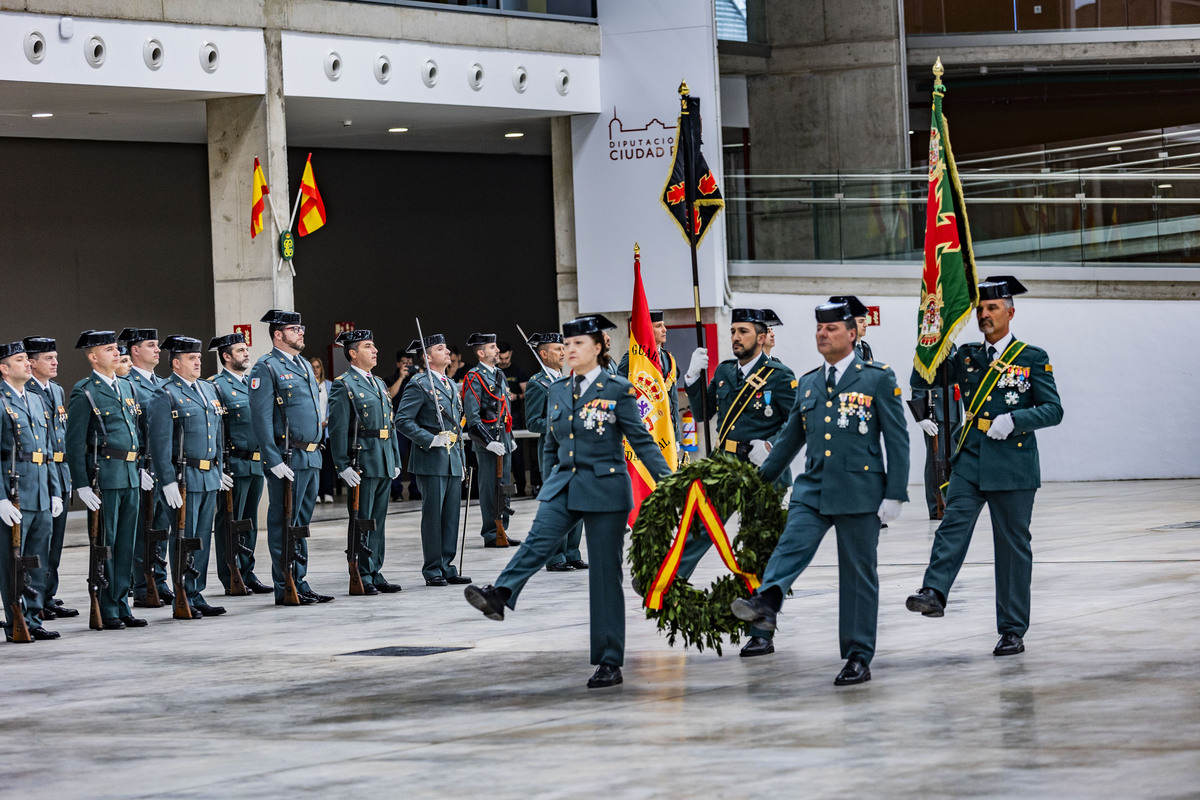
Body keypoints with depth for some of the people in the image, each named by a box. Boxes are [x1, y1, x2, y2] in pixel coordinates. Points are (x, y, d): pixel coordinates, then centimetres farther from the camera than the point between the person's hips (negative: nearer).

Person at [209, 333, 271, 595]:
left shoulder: (251, 384, 17)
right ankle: (231, 580, 2)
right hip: (234, 465, -8)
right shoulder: (215, 386, -7)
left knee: (250, 523, 11)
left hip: (256, 464, 8)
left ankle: (247, 574, 17)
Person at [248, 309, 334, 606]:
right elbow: (261, 418, -14)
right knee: (284, 525, -3)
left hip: (311, 459, 8)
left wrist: (318, 446, 18)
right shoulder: (266, 368, -9)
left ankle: (300, 584, 17)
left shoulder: (304, 366, 18)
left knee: (301, 523, 12)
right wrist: (274, 461, -20)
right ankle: (285, 590, 0)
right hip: (287, 460, -8)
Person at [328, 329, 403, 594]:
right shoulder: (344, 385, -7)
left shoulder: (379, 384, 18)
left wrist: (395, 460, 17)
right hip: (362, 465, -8)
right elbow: (338, 429, -13)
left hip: (384, 465, 8)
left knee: (378, 521, 10)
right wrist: (343, 466, -18)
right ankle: (362, 577, 0)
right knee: (362, 521, -4)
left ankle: (375, 573, 15)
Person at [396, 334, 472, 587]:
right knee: (433, 516, -4)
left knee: (451, 516, 8)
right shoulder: (419, 385, -7)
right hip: (432, 461, -8)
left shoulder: (450, 384, 18)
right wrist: (430, 440, -19)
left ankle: (447, 567, 13)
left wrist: (462, 459, 20)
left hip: (452, 461, 8)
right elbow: (402, 420, -14)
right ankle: (432, 571, 1)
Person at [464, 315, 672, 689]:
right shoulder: (557, 391, 11)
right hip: (563, 485, 4)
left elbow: (641, 440, -5)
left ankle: (609, 663, 3)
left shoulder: (618, 390, -4)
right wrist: (550, 482, 21)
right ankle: (499, 595, -49)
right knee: (539, 538, -24)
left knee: (605, 574, -2)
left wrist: (667, 479, -14)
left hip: (606, 489, -4)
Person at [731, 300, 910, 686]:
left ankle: (858, 658, 6)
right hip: (812, 488, 4)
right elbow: (790, 438, 23)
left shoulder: (878, 379, 0)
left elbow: (897, 439, -3)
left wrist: (894, 494, -9)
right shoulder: (808, 384, 14)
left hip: (860, 491, -4)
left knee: (858, 574, 1)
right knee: (791, 546, -21)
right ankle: (766, 603, -44)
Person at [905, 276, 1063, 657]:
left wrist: (1013, 421, -18)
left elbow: (1053, 410, -2)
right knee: (953, 524, -20)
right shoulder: (966, 357, 13)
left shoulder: (1032, 358, 2)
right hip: (970, 458, 3)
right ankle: (934, 593, -38)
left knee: (1013, 546, 3)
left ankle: (1013, 631, 8)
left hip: (1013, 464, -3)